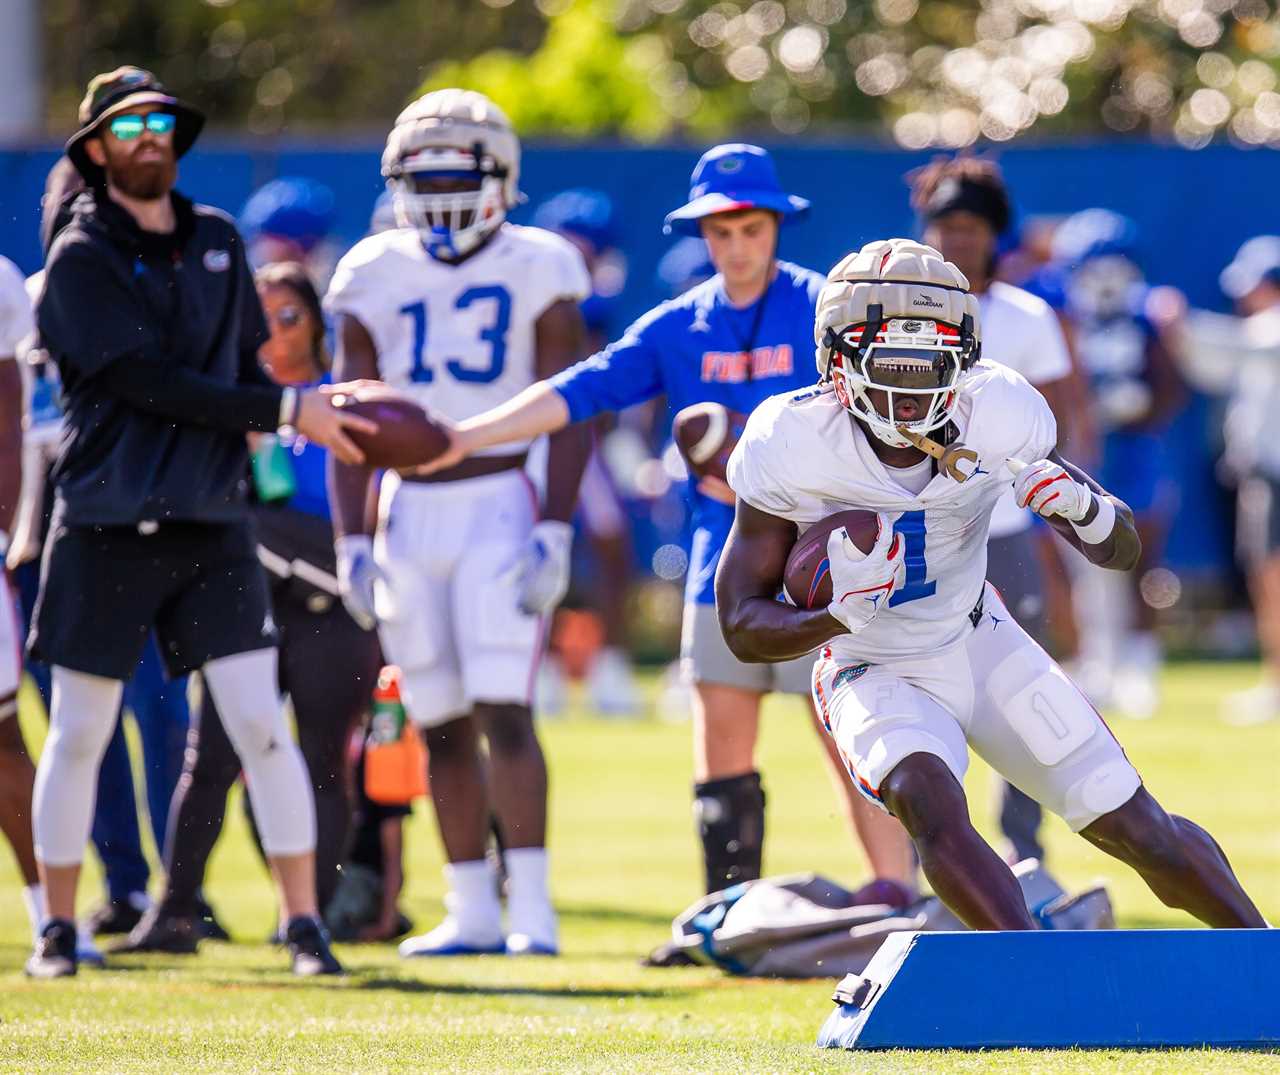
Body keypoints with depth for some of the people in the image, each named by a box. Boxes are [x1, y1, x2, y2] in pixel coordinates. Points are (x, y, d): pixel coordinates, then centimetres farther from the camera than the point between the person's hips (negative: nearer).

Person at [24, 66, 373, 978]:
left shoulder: (218, 243, 11)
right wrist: (286, 409, -17)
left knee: (260, 724, -4)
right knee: (79, 735, 3)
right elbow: (152, 383, -15)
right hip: (106, 527, -3)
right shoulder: (82, 261, -6)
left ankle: (305, 921, 0)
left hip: (210, 526, 3)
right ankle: (59, 928, 15)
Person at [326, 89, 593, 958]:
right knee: (442, 725, 6)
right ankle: (472, 911, 13)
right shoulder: (375, 276, 7)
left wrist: (554, 532, -11)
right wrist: (352, 543, 2)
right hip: (407, 512, 4)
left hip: (497, 505, -4)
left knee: (504, 712, -13)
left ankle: (532, 908, -12)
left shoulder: (539, 269, -2)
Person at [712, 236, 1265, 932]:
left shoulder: (998, 417, -19)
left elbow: (1123, 552, -7)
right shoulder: (792, 449, -24)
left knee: (1141, 831, 1)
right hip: (874, 675, -2)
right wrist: (837, 615, -38)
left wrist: (1082, 507, -31)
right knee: (928, 799, -34)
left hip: (980, 642, 3)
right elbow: (743, 627, -17)